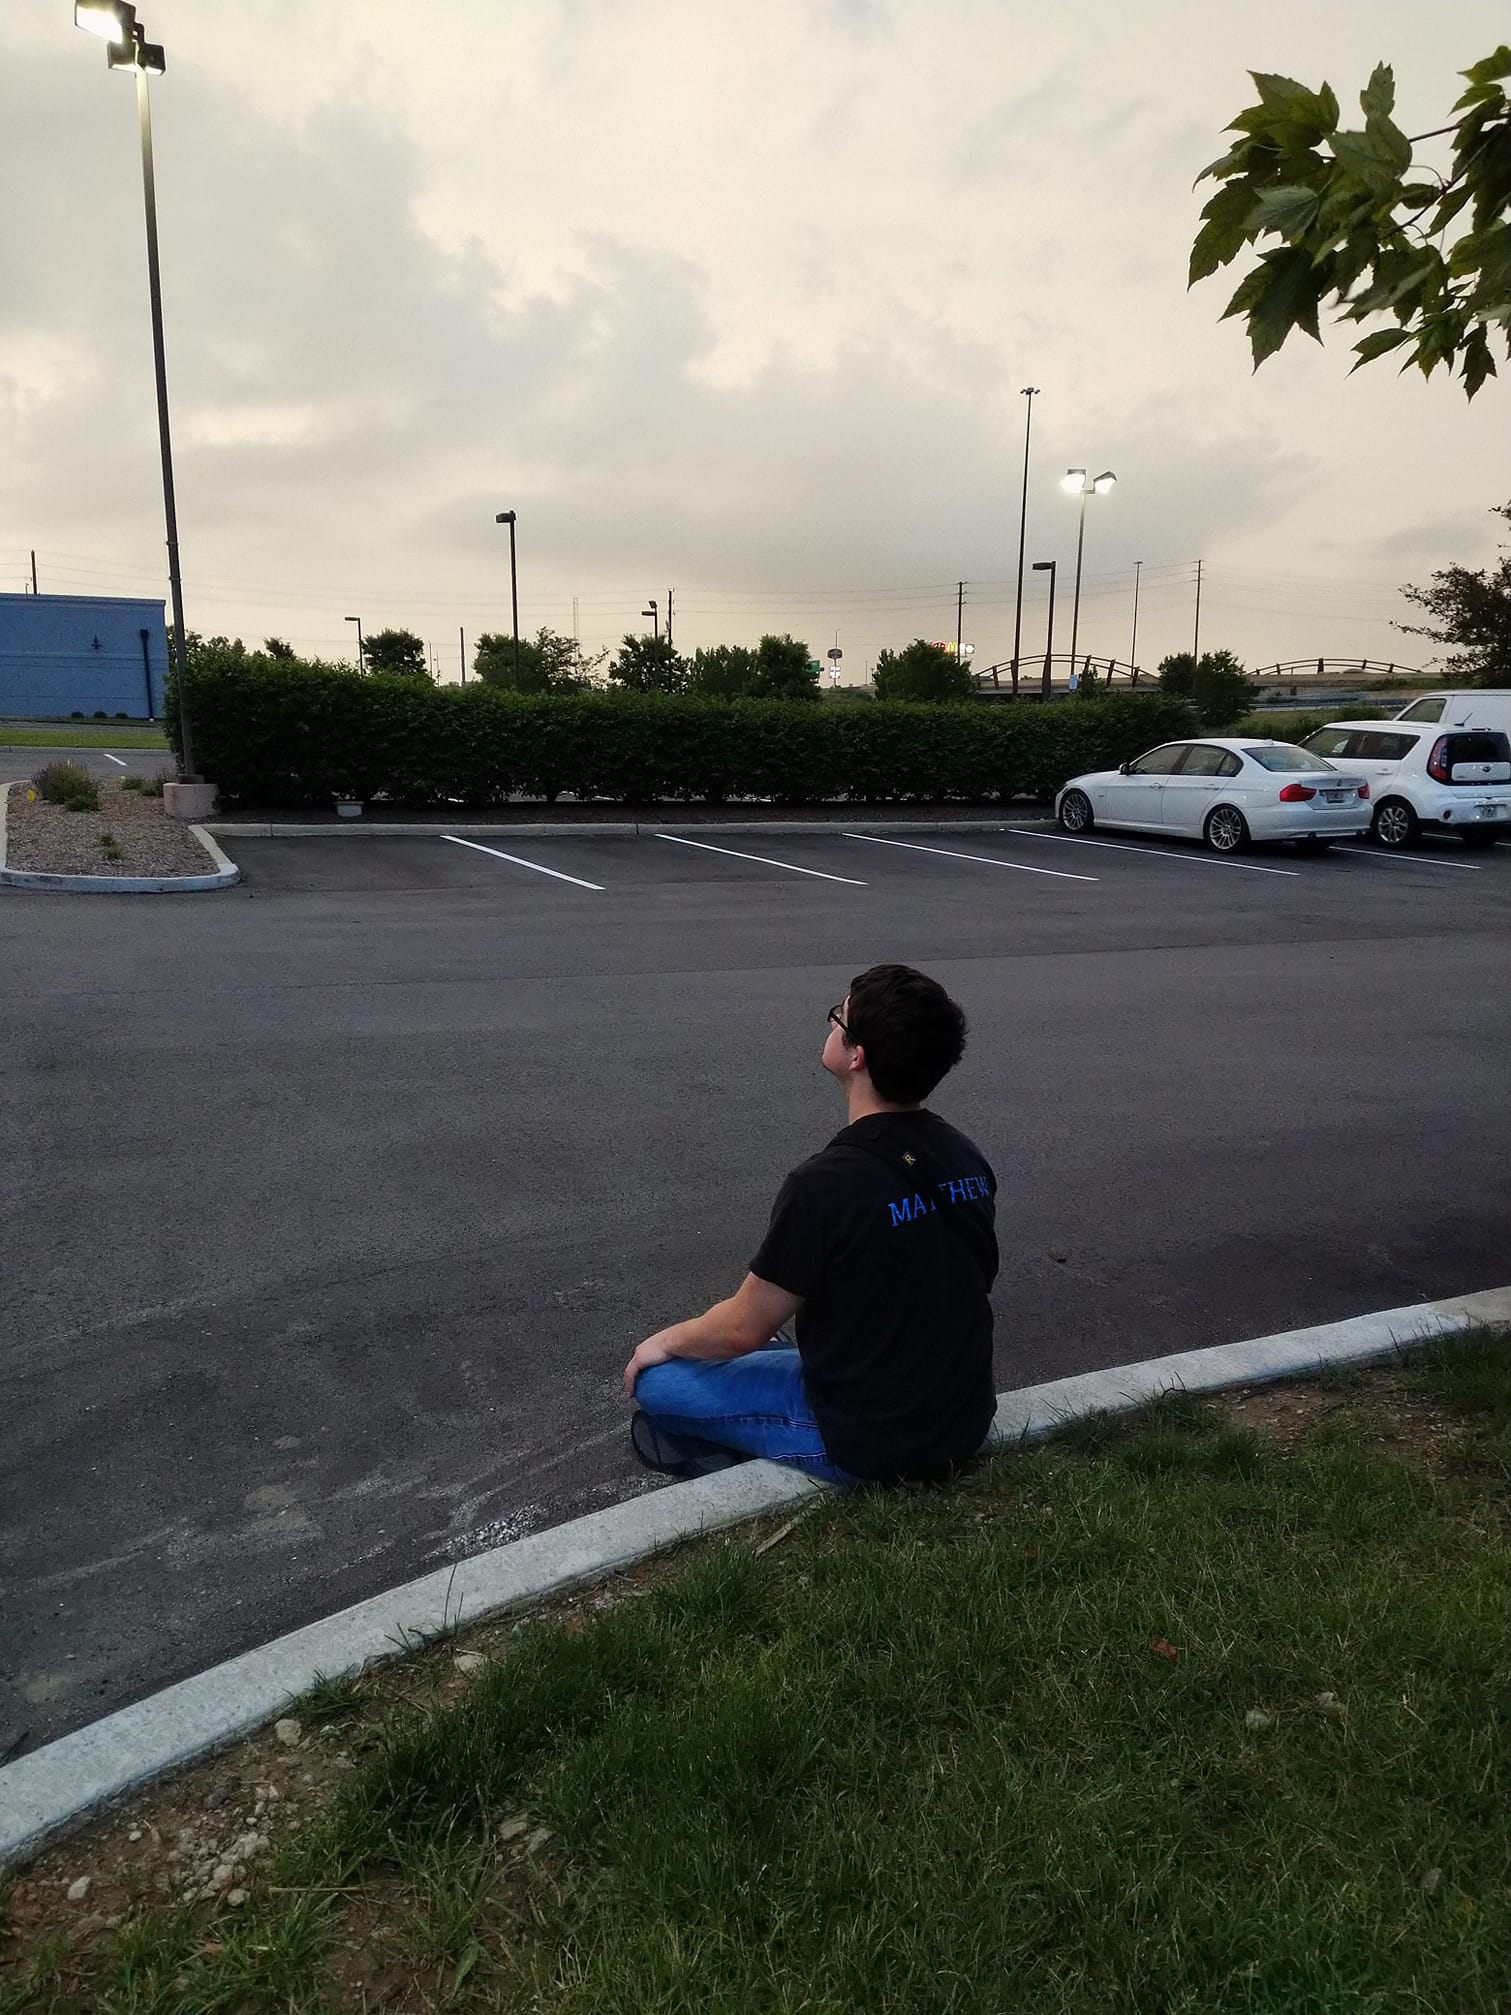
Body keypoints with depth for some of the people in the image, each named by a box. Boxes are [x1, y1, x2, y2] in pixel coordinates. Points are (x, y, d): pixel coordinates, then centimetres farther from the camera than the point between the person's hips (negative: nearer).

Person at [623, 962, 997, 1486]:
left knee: (657, 1379, 5)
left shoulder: (824, 1184, -26)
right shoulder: (968, 1161, -4)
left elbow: (742, 1330, -15)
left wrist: (666, 1341, 6)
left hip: (870, 1444, -7)